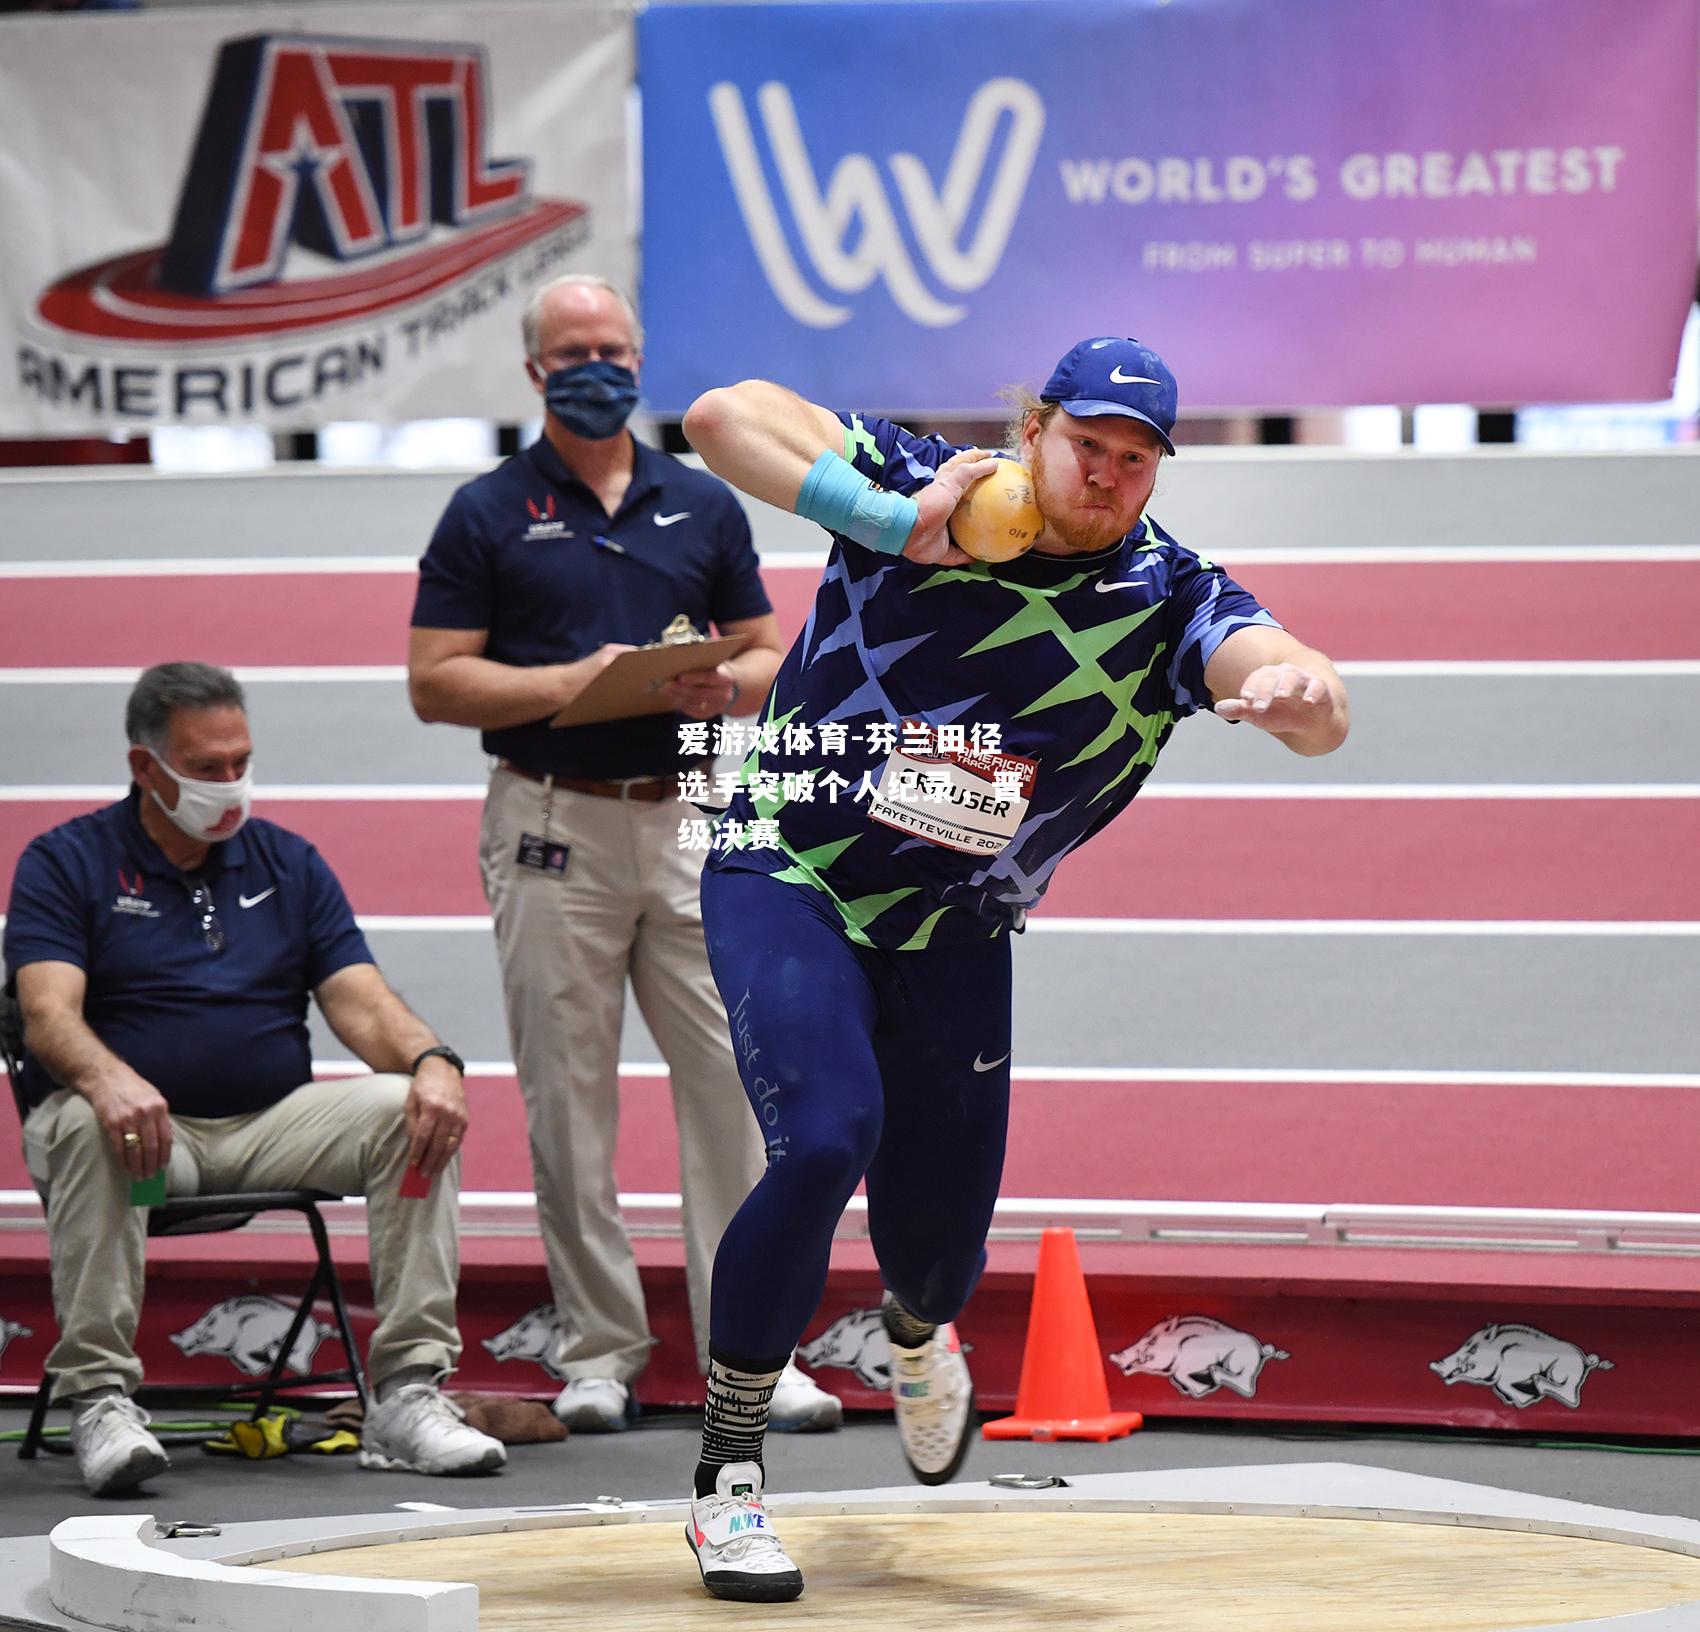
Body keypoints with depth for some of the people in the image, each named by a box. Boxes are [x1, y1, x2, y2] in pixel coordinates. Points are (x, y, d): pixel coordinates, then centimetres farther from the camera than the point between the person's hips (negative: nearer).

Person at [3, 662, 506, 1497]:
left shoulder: (289, 863, 13)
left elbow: (361, 1002, 5)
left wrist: (431, 1060, -19)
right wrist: (106, 1077, -37)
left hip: (271, 1124, 4)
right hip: (140, 1122, -4)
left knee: (413, 1111, -20)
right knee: (88, 1128, -38)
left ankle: (408, 1394, -22)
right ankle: (100, 1398, -31)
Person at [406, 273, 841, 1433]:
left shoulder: (705, 506, 13)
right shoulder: (488, 515, 4)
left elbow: (771, 657, 16)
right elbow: (435, 682, -2)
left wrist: (721, 685, -7)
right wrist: (572, 684, -15)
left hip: (690, 819, 2)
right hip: (554, 826, -2)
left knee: (733, 1078, -3)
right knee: (569, 1098, 1)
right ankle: (599, 1354, 8)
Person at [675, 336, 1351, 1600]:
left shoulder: (1171, 601, -10)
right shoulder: (918, 483, -12)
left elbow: (1300, 694, -27)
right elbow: (723, 417, -19)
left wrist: (1304, 693, -52)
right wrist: (888, 522, -29)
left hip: (954, 936, 3)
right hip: (785, 883, -3)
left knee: (940, 1241, 6)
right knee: (824, 1142, -26)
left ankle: (916, 1335, 49)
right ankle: (727, 1478, -11)